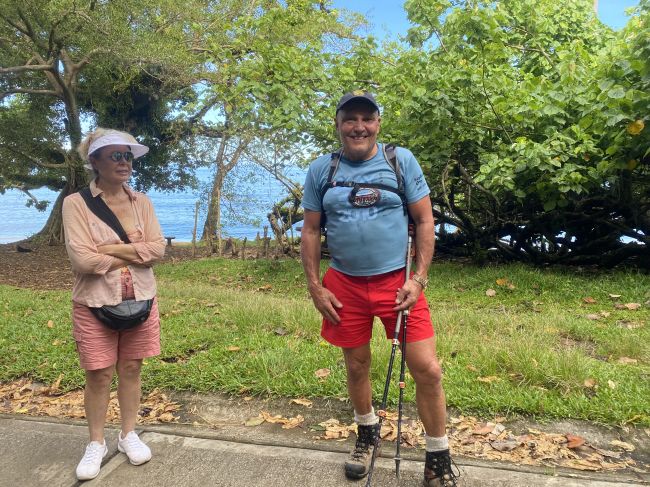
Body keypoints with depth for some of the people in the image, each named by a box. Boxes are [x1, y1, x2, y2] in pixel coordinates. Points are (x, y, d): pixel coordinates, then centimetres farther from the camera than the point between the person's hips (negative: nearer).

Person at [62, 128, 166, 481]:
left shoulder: (141, 202, 4)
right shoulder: (76, 203, -8)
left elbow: (158, 248, -5)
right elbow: (82, 259, -18)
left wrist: (113, 248, -16)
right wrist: (136, 251, -11)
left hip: (140, 300, 3)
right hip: (95, 303, -3)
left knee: (131, 369, 13)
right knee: (99, 374, 7)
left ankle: (129, 435, 30)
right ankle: (96, 444, 26)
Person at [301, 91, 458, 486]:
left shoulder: (401, 160, -1)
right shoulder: (321, 170, 3)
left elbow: (425, 221, -1)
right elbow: (311, 231, 6)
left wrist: (418, 279, -8)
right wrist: (315, 286, 0)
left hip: (397, 281, -1)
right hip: (345, 284, 2)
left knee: (428, 370, -5)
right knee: (357, 366, 15)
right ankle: (367, 433, 41)